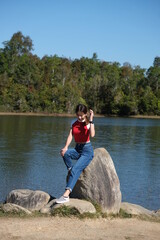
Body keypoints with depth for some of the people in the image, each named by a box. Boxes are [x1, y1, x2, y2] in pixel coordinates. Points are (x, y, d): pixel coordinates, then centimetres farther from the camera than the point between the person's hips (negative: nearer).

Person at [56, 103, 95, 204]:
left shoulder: (88, 123, -4)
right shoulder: (74, 123, 9)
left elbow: (92, 135, -25)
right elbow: (70, 136, -4)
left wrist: (91, 120, -24)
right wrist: (66, 147, -20)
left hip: (87, 150, -5)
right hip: (77, 149, 5)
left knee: (76, 169, -26)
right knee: (65, 153, -29)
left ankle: (66, 195, -35)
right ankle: (70, 170, -8)